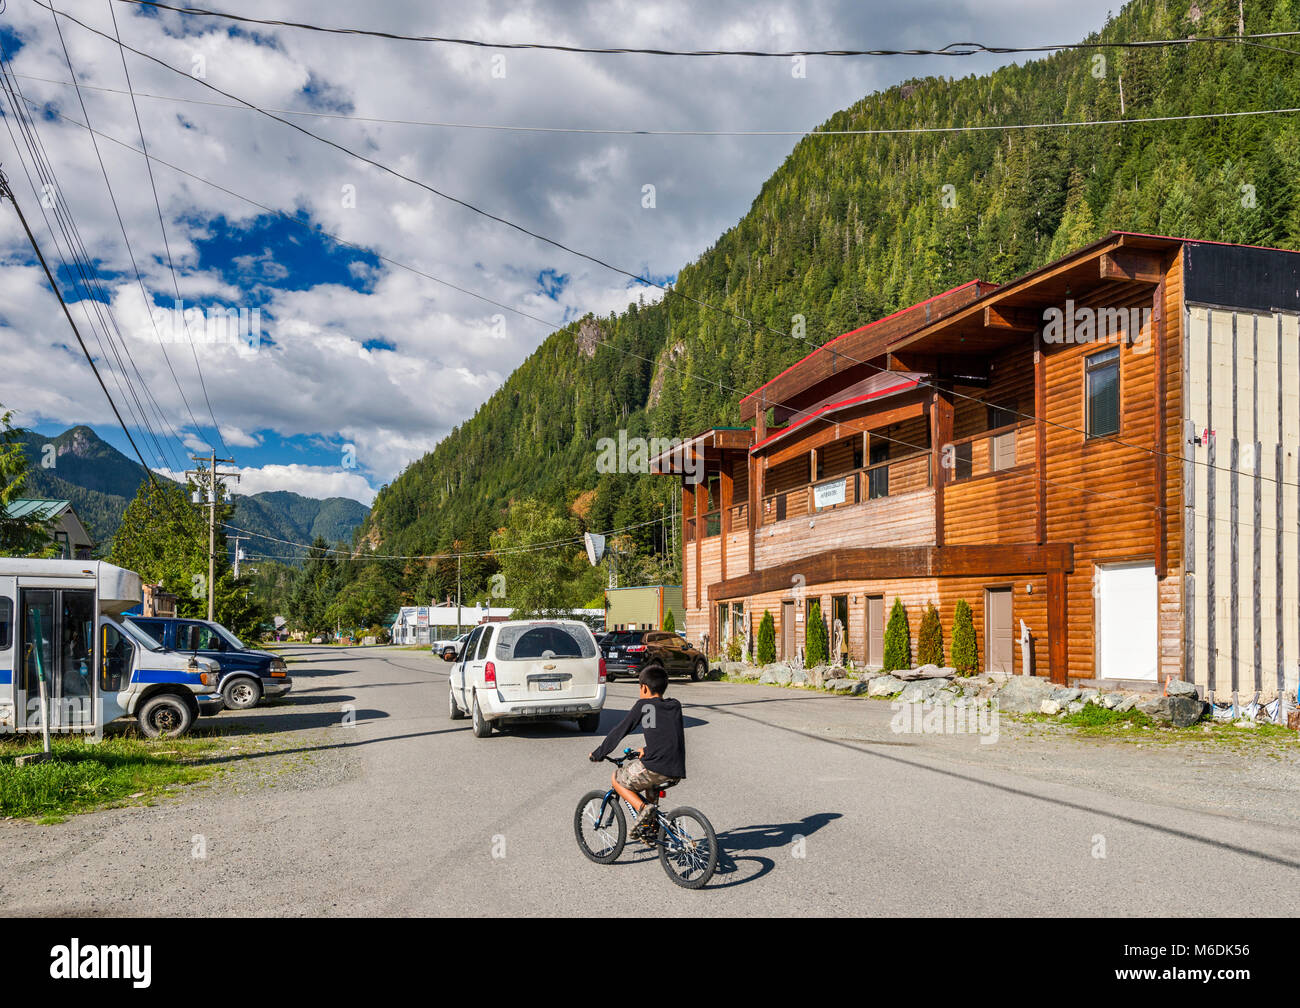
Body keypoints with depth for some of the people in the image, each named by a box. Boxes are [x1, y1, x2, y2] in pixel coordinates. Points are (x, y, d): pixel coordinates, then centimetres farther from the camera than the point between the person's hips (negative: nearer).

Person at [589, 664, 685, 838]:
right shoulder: (676, 706, 16)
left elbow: (620, 731, 3)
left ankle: (643, 807, -5)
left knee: (616, 779, 17)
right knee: (650, 783, 37)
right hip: (677, 773, 7)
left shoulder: (643, 705, 1)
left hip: (655, 769, -7)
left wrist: (598, 754, 15)